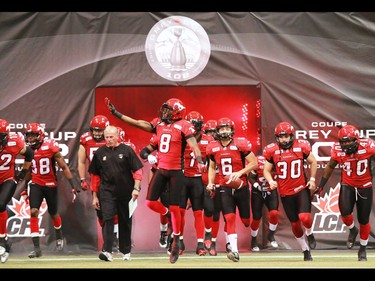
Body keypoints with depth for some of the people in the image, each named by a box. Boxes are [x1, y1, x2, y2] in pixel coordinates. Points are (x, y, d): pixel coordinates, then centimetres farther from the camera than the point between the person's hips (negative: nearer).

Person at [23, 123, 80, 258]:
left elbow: (64, 167, -10)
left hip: (51, 185, -2)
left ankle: (59, 237, 47)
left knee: (53, 214, 15)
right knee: (33, 212, -16)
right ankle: (36, 247, -15)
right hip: (36, 185, 2)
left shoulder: (51, 147, -15)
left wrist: (72, 185, -12)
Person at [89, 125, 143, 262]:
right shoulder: (100, 153, 5)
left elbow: (137, 170, -1)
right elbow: (95, 175, 11)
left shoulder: (127, 150, -1)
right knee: (107, 219, -14)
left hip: (125, 192, 0)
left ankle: (126, 252, 21)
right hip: (107, 192, 0)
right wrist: (95, 196, 9)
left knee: (125, 221, 8)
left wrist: (136, 188, -11)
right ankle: (107, 251, -19)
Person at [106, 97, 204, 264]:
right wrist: (115, 113, 3)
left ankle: (176, 241, 12)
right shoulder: (159, 123, 7)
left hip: (176, 172, -6)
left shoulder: (183, 126, -11)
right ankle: (169, 216, 31)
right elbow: (137, 123, 6)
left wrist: (199, 161, -40)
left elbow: (193, 144, -23)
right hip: (161, 169, 6)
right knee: (150, 202, 2)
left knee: (174, 207, -2)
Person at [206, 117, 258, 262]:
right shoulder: (213, 147, 1)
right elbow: (212, 167, 16)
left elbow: (254, 163, -8)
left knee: (245, 220, 10)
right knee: (229, 218, -12)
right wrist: (210, 183, 2)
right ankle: (234, 251, -13)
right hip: (225, 188, 2)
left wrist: (240, 173, -20)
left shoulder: (241, 144, -11)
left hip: (241, 186, -2)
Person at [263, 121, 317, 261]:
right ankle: (306, 251, 29)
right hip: (285, 192, 2)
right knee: (295, 223, 9)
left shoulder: (301, 146, -7)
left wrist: (312, 179, 0)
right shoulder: (271, 150, -7)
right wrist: (271, 181, -16)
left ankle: (309, 234, 14)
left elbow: (313, 162, 9)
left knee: (305, 217, -21)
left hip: (302, 188, -1)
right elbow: (266, 170, 2)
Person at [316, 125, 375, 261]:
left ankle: (362, 249, 29)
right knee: (345, 212, -22)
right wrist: (321, 185, 6)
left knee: (364, 220, 6)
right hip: (347, 185, 1)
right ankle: (353, 230, 13)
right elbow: (330, 166, 4)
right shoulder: (337, 150, -14)